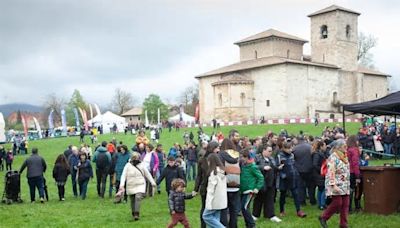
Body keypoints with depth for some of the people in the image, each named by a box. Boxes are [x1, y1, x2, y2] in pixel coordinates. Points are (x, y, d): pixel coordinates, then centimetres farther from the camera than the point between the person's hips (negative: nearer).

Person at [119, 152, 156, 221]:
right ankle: (133, 213, 27)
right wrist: (122, 185, -17)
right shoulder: (128, 166, -2)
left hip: (140, 185, -1)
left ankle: (136, 214, -21)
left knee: (138, 198, -19)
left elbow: (148, 174, 9)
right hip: (131, 186, 1)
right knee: (132, 200, 9)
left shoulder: (141, 165, 2)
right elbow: (123, 175, -6)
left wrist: (152, 182, 10)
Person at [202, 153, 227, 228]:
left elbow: (212, 188, -17)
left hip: (215, 200, -8)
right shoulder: (222, 171, 9)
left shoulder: (214, 172, -16)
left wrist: (208, 202, -15)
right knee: (215, 218, 12)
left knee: (206, 216, 2)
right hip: (221, 199, 8)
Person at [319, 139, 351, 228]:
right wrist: (333, 185, -27)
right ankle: (323, 217, 10)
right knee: (337, 203, -9)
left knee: (345, 205, 3)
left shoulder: (344, 156, 13)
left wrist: (348, 184, 21)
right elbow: (331, 172, -20)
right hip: (336, 186, -8)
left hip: (345, 186, 8)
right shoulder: (333, 157, -13)